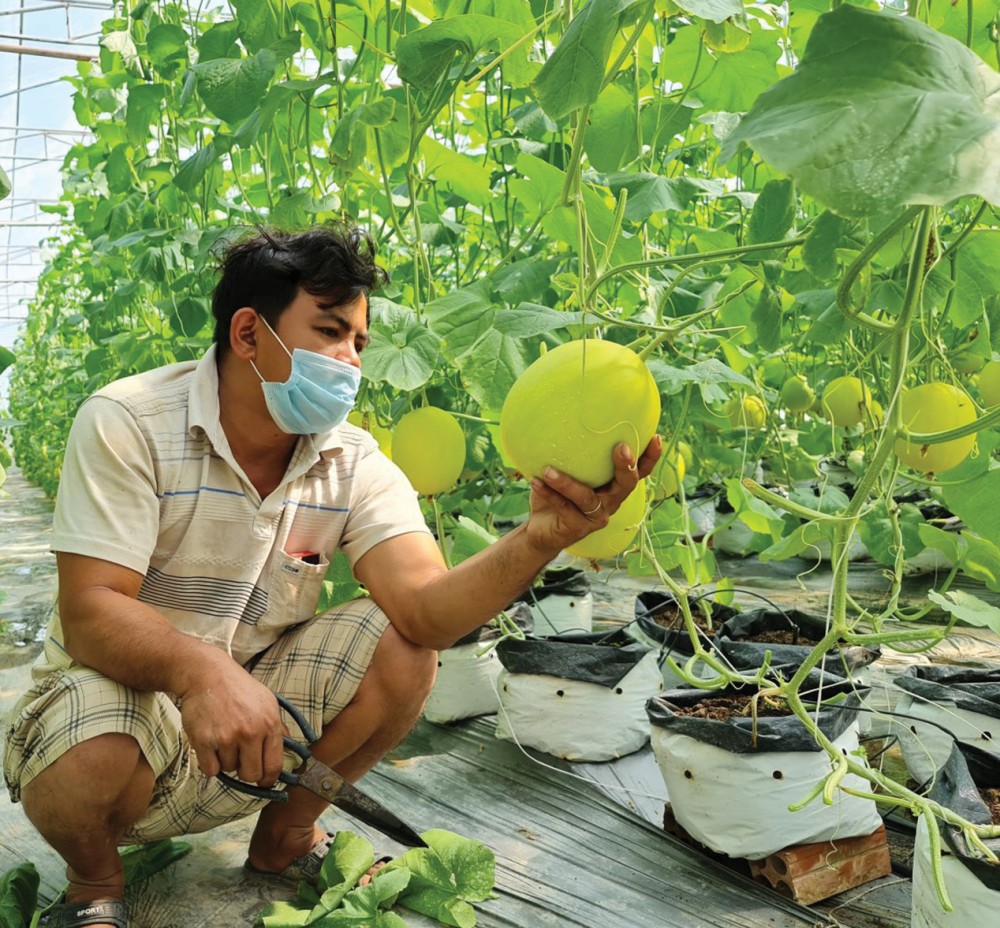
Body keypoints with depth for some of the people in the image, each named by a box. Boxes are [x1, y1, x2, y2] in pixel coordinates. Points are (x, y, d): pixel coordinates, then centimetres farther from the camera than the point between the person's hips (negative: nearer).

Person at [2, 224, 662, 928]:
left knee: (403, 652, -19)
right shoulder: (126, 423, -17)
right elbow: (90, 612, -25)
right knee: (90, 764, -36)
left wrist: (540, 538, -43)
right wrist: (201, 669, -47)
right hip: (123, 686, -3)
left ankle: (285, 836, 7)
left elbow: (425, 610, -23)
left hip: (260, 692, 4)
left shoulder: (356, 464, -7)